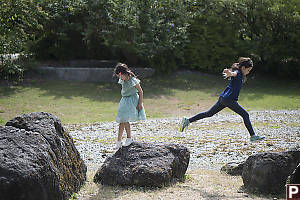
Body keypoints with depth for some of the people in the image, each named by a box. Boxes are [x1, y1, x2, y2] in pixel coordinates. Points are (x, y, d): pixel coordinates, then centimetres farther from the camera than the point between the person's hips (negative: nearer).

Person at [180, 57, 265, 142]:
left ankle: (187, 121, 13)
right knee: (245, 115, -4)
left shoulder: (239, 74, 15)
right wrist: (228, 72, -59)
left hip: (223, 98, 10)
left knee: (209, 113, 13)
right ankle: (253, 136, -1)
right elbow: (233, 73, -37)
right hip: (229, 99, -10)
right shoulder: (237, 73, -13)